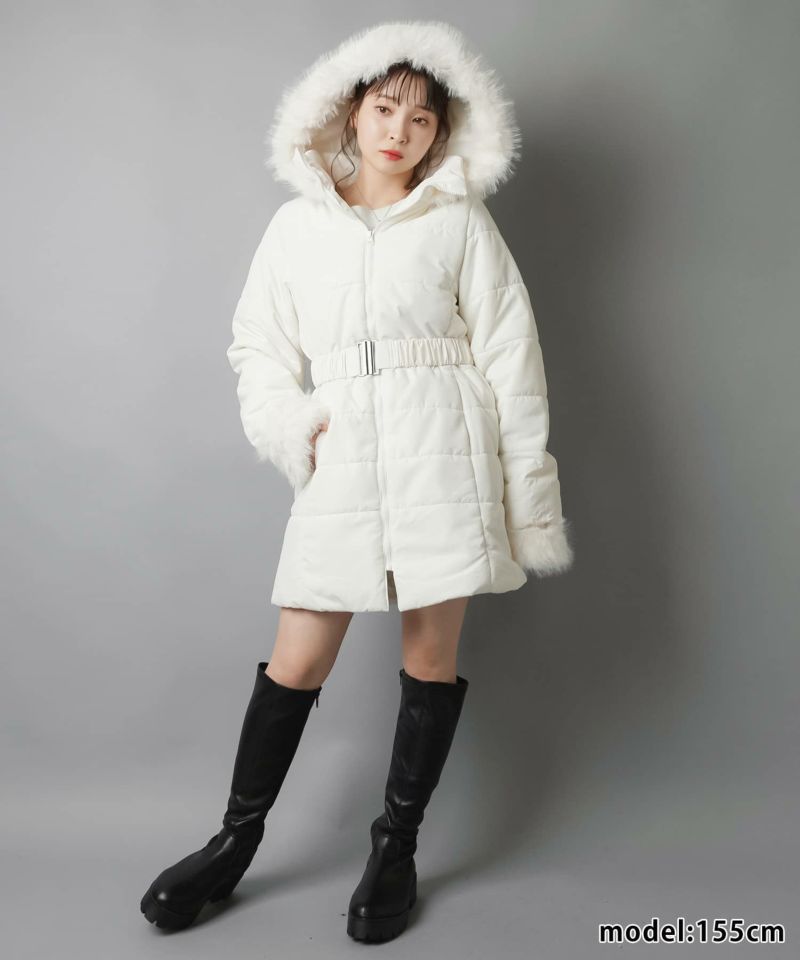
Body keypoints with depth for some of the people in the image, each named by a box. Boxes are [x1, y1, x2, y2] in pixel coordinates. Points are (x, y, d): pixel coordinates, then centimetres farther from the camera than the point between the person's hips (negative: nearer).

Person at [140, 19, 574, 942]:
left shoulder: (461, 222, 6)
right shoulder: (298, 224, 12)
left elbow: (510, 357, 3)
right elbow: (259, 345, 14)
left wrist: (530, 493, -1)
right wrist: (289, 426, -6)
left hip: (442, 451, -1)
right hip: (343, 459, 1)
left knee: (431, 649, 5)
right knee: (298, 660, 3)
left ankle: (395, 850, 24)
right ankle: (234, 842, 24)